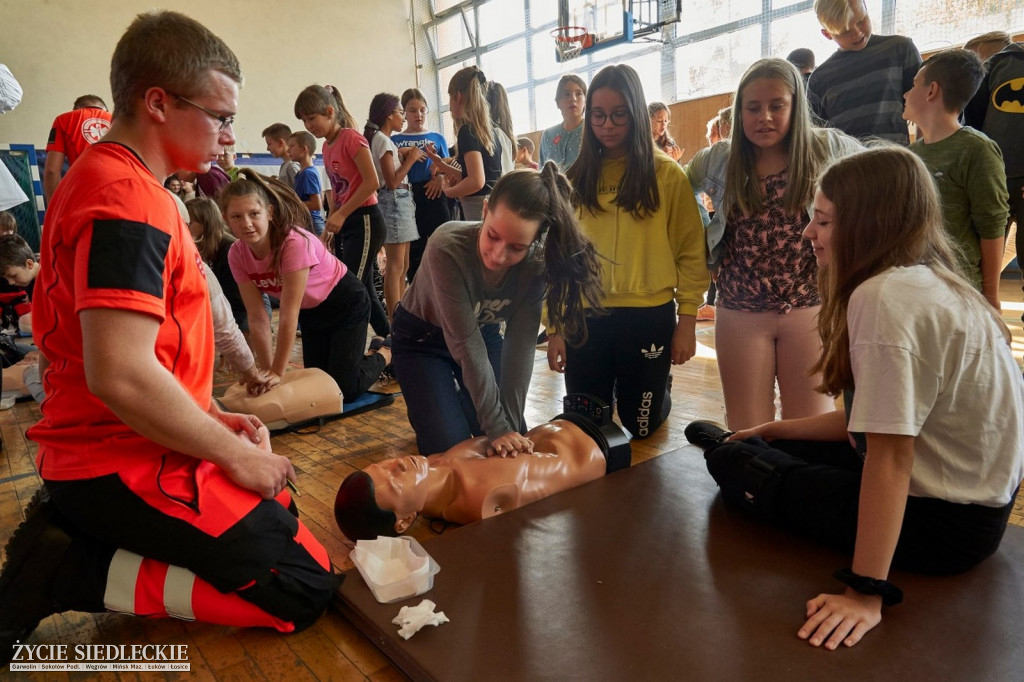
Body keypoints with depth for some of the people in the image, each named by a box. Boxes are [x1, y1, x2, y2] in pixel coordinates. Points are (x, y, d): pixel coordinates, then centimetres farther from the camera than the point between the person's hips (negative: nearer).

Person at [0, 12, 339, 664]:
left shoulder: (104, 178, 13)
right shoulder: (126, 200, -21)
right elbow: (121, 375, -30)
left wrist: (212, 417, 10)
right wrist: (234, 453, -17)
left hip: (106, 447, 10)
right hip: (130, 467, -10)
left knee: (278, 515, 26)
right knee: (305, 590, -6)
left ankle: (71, 532, 14)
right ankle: (64, 574, -5)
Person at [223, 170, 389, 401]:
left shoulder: (295, 242, -35)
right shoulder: (237, 254, -17)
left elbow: (288, 315, -34)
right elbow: (257, 317, -14)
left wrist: (277, 374, -31)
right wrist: (267, 372, -16)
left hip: (345, 302, -6)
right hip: (310, 311, 6)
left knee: (345, 389, -7)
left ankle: (384, 355, 21)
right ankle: (366, 353, 36)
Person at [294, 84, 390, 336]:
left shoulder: (351, 138, -11)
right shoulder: (327, 146, 13)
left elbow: (372, 182, -18)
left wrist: (341, 214, -16)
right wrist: (329, 226, 11)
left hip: (365, 221, -9)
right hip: (345, 224, 9)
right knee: (363, 291, 11)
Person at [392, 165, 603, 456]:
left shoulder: (536, 262, -25)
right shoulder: (447, 248, -37)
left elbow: (521, 343, -25)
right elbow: (466, 343, -35)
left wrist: (510, 423, -30)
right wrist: (496, 427, -33)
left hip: (485, 331, 4)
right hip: (422, 337, -3)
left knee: (514, 441, 0)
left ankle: (461, 401, 27)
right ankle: (425, 408, 21)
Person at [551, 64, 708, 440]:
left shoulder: (667, 175, -1)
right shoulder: (575, 179, 5)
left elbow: (690, 251, -1)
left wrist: (687, 320, -6)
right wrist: (554, 325, 1)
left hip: (649, 316, -2)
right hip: (585, 317, 2)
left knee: (640, 426, 13)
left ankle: (660, 387, 45)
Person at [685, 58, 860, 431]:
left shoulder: (828, 149, -2)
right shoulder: (716, 160, 4)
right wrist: (704, 242, 8)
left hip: (809, 306, -1)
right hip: (739, 313, 1)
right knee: (747, 433, 10)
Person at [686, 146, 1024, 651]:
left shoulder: (886, 296, -25)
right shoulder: (927, 281, 5)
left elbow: (890, 455, -28)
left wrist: (867, 592, -23)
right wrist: (774, 430, 16)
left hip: (943, 521, -8)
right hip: (975, 495, 9)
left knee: (739, 467, 4)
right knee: (774, 452, 16)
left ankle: (723, 450, 32)